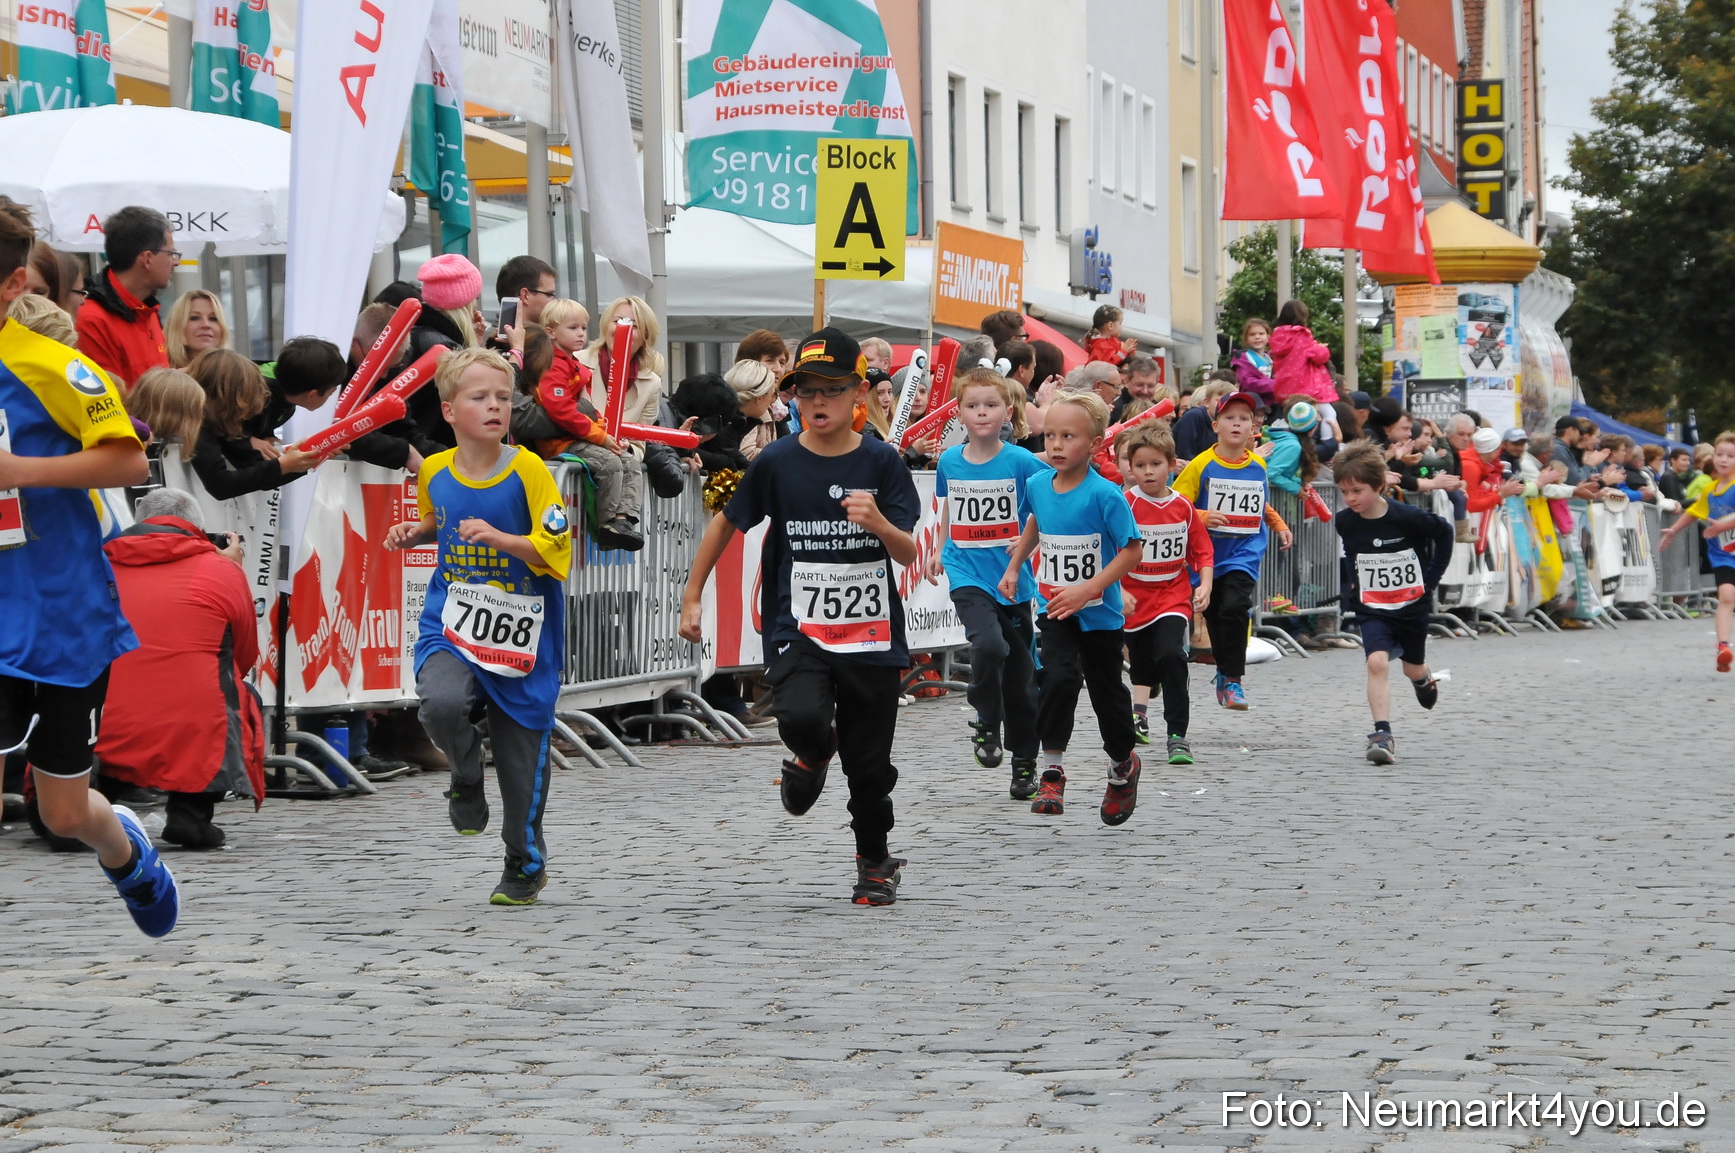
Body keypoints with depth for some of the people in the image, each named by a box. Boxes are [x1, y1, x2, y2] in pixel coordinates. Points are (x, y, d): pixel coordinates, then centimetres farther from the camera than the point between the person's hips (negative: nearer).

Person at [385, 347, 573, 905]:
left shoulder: (527, 471, -11)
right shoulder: (434, 472, 2)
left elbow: (556, 551, -13)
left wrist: (498, 538, -26)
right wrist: (412, 534, 5)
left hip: (521, 634, -2)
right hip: (451, 626, 2)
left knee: (522, 761, 7)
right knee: (442, 703, -29)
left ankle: (526, 864, 31)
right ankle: (467, 776, 5)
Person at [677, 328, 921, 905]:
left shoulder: (881, 462, -3)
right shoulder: (777, 462, -2)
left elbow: (909, 554, -7)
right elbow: (726, 523, 12)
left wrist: (878, 521, -29)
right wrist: (692, 597, 11)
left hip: (870, 633, 1)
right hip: (798, 629, -1)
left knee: (869, 761, 8)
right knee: (801, 717, -29)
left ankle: (875, 861, 32)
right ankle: (815, 753, 9)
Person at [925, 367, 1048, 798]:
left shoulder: (1021, 463, -7)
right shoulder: (949, 462, 2)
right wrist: (939, 550, 17)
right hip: (967, 574, 1)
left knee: (1021, 673, 7)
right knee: (988, 645, -27)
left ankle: (1024, 763, 22)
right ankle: (986, 722, -3)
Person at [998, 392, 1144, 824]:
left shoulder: (1105, 495, -19)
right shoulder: (1038, 486, -2)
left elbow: (1132, 549, -19)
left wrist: (1088, 589, -25)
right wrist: (1014, 566, 20)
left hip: (1100, 613, -3)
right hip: (1054, 609, 3)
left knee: (1107, 691, 11)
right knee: (1060, 677, -21)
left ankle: (1123, 765, 37)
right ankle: (1051, 769, -11)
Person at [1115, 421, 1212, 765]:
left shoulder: (1183, 507, 2)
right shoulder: (1125, 505, -6)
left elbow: (1202, 550, 9)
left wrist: (1205, 585, -4)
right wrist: (1118, 591, -14)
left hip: (1174, 598, 0)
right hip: (1135, 599, 0)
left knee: (1171, 656, -19)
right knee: (1141, 667, 12)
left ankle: (1177, 734, -16)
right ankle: (1139, 717, 35)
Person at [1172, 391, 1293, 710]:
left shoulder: (1258, 466, 5)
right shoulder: (1201, 465, -7)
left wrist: (1279, 525, 14)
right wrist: (1202, 517, -23)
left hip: (1245, 552, 0)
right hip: (1209, 554, 0)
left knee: (1234, 606, -20)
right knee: (1214, 615, 11)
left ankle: (1233, 679, -14)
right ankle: (1224, 670, 33)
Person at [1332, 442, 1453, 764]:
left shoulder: (1407, 517, -21)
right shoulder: (1344, 522, -9)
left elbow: (1444, 533, -2)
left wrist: (1431, 578, -4)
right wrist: (1354, 582, 7)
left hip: (1412, 605, -1)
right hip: (1372, 610, 1)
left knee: (1413, 668, 19)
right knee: (1377, 662, -23)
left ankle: (1424, 679, 57)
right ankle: (1382, 734, -25)